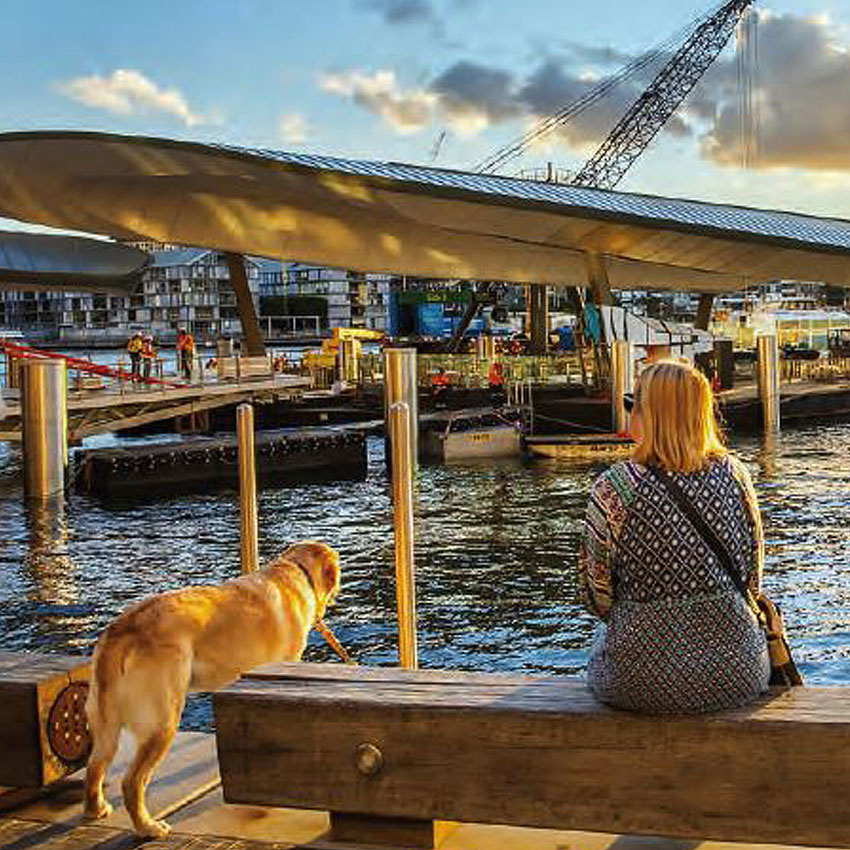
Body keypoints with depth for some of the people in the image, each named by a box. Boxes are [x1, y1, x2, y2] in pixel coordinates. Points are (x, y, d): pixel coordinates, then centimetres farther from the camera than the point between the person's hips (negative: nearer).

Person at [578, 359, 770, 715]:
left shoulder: (613, 488, -13)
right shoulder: (733, 475, -4)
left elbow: (597, 598, -5)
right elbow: (752, 580, 6)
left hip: (641, 682, -2)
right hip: (736, 675, 3)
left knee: (602, 639, 31)